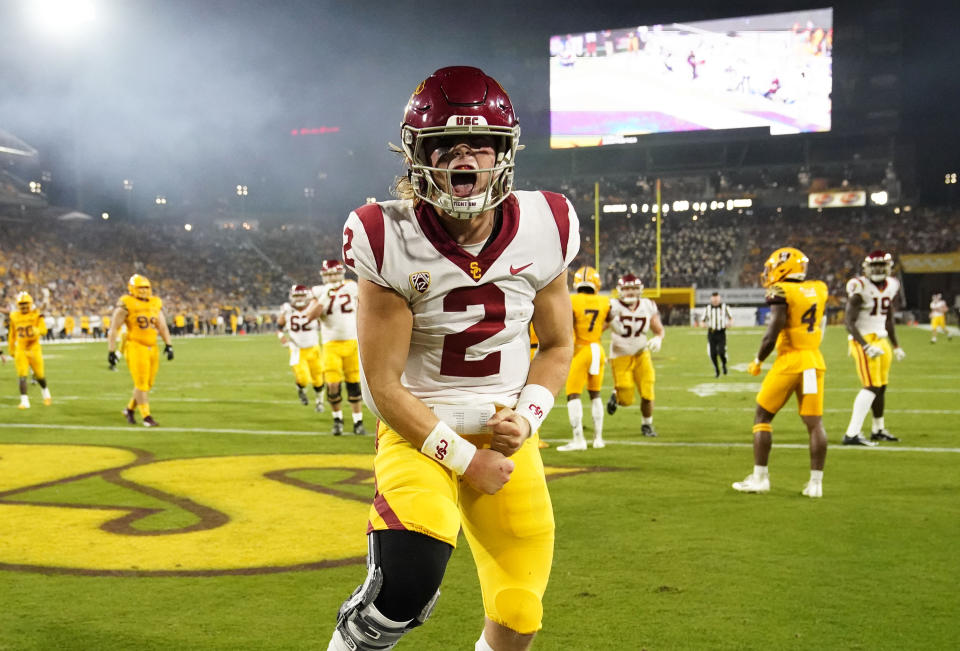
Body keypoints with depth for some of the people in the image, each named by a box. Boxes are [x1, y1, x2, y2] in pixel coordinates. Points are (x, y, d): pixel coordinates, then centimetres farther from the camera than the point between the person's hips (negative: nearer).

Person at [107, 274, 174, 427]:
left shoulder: (155, 304, 11)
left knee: (148, 384, 10)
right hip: (135, 347, -6)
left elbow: (162, 327, 16)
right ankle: (146, 417, 3)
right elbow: (113, 329, -6)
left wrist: (168, 345, 5)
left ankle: (130, 409, 29)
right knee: (141, 383, -6)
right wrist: (111, 351, -10)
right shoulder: (126, 305, -6)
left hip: (152, 348, 6)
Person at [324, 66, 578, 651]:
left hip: (506, 434, 4)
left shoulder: (542, 231, -8)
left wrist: (527, 417, -10)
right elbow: (383, 382, -13)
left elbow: (557, 345, 7)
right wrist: (463, 460, -13)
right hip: (420, 429, -3)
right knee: (405, 587, -27)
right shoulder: (393, 243, -17)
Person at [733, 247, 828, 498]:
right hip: (815, 360, 6)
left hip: (790, 360, -6)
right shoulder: (818, 289, 10)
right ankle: (816, 483, 6)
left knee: (763, 416, 7)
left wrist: (757, 361, -1)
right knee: (814, 422, 6)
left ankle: (760, 477, 7)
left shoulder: (782, 292, -10)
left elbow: (773, 333, -16)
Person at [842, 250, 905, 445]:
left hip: (881, 340, 8)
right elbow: (849, 322, -18)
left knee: (881, 386, 16)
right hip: (864, 340, -8)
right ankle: (852, 434, -17)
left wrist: (895, 346, 25)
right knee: (872, 387, -16)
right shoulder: (860, 288, -15)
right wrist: (866, 346, -27)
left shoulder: (892, 285, 9)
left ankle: (878, 430, 33)